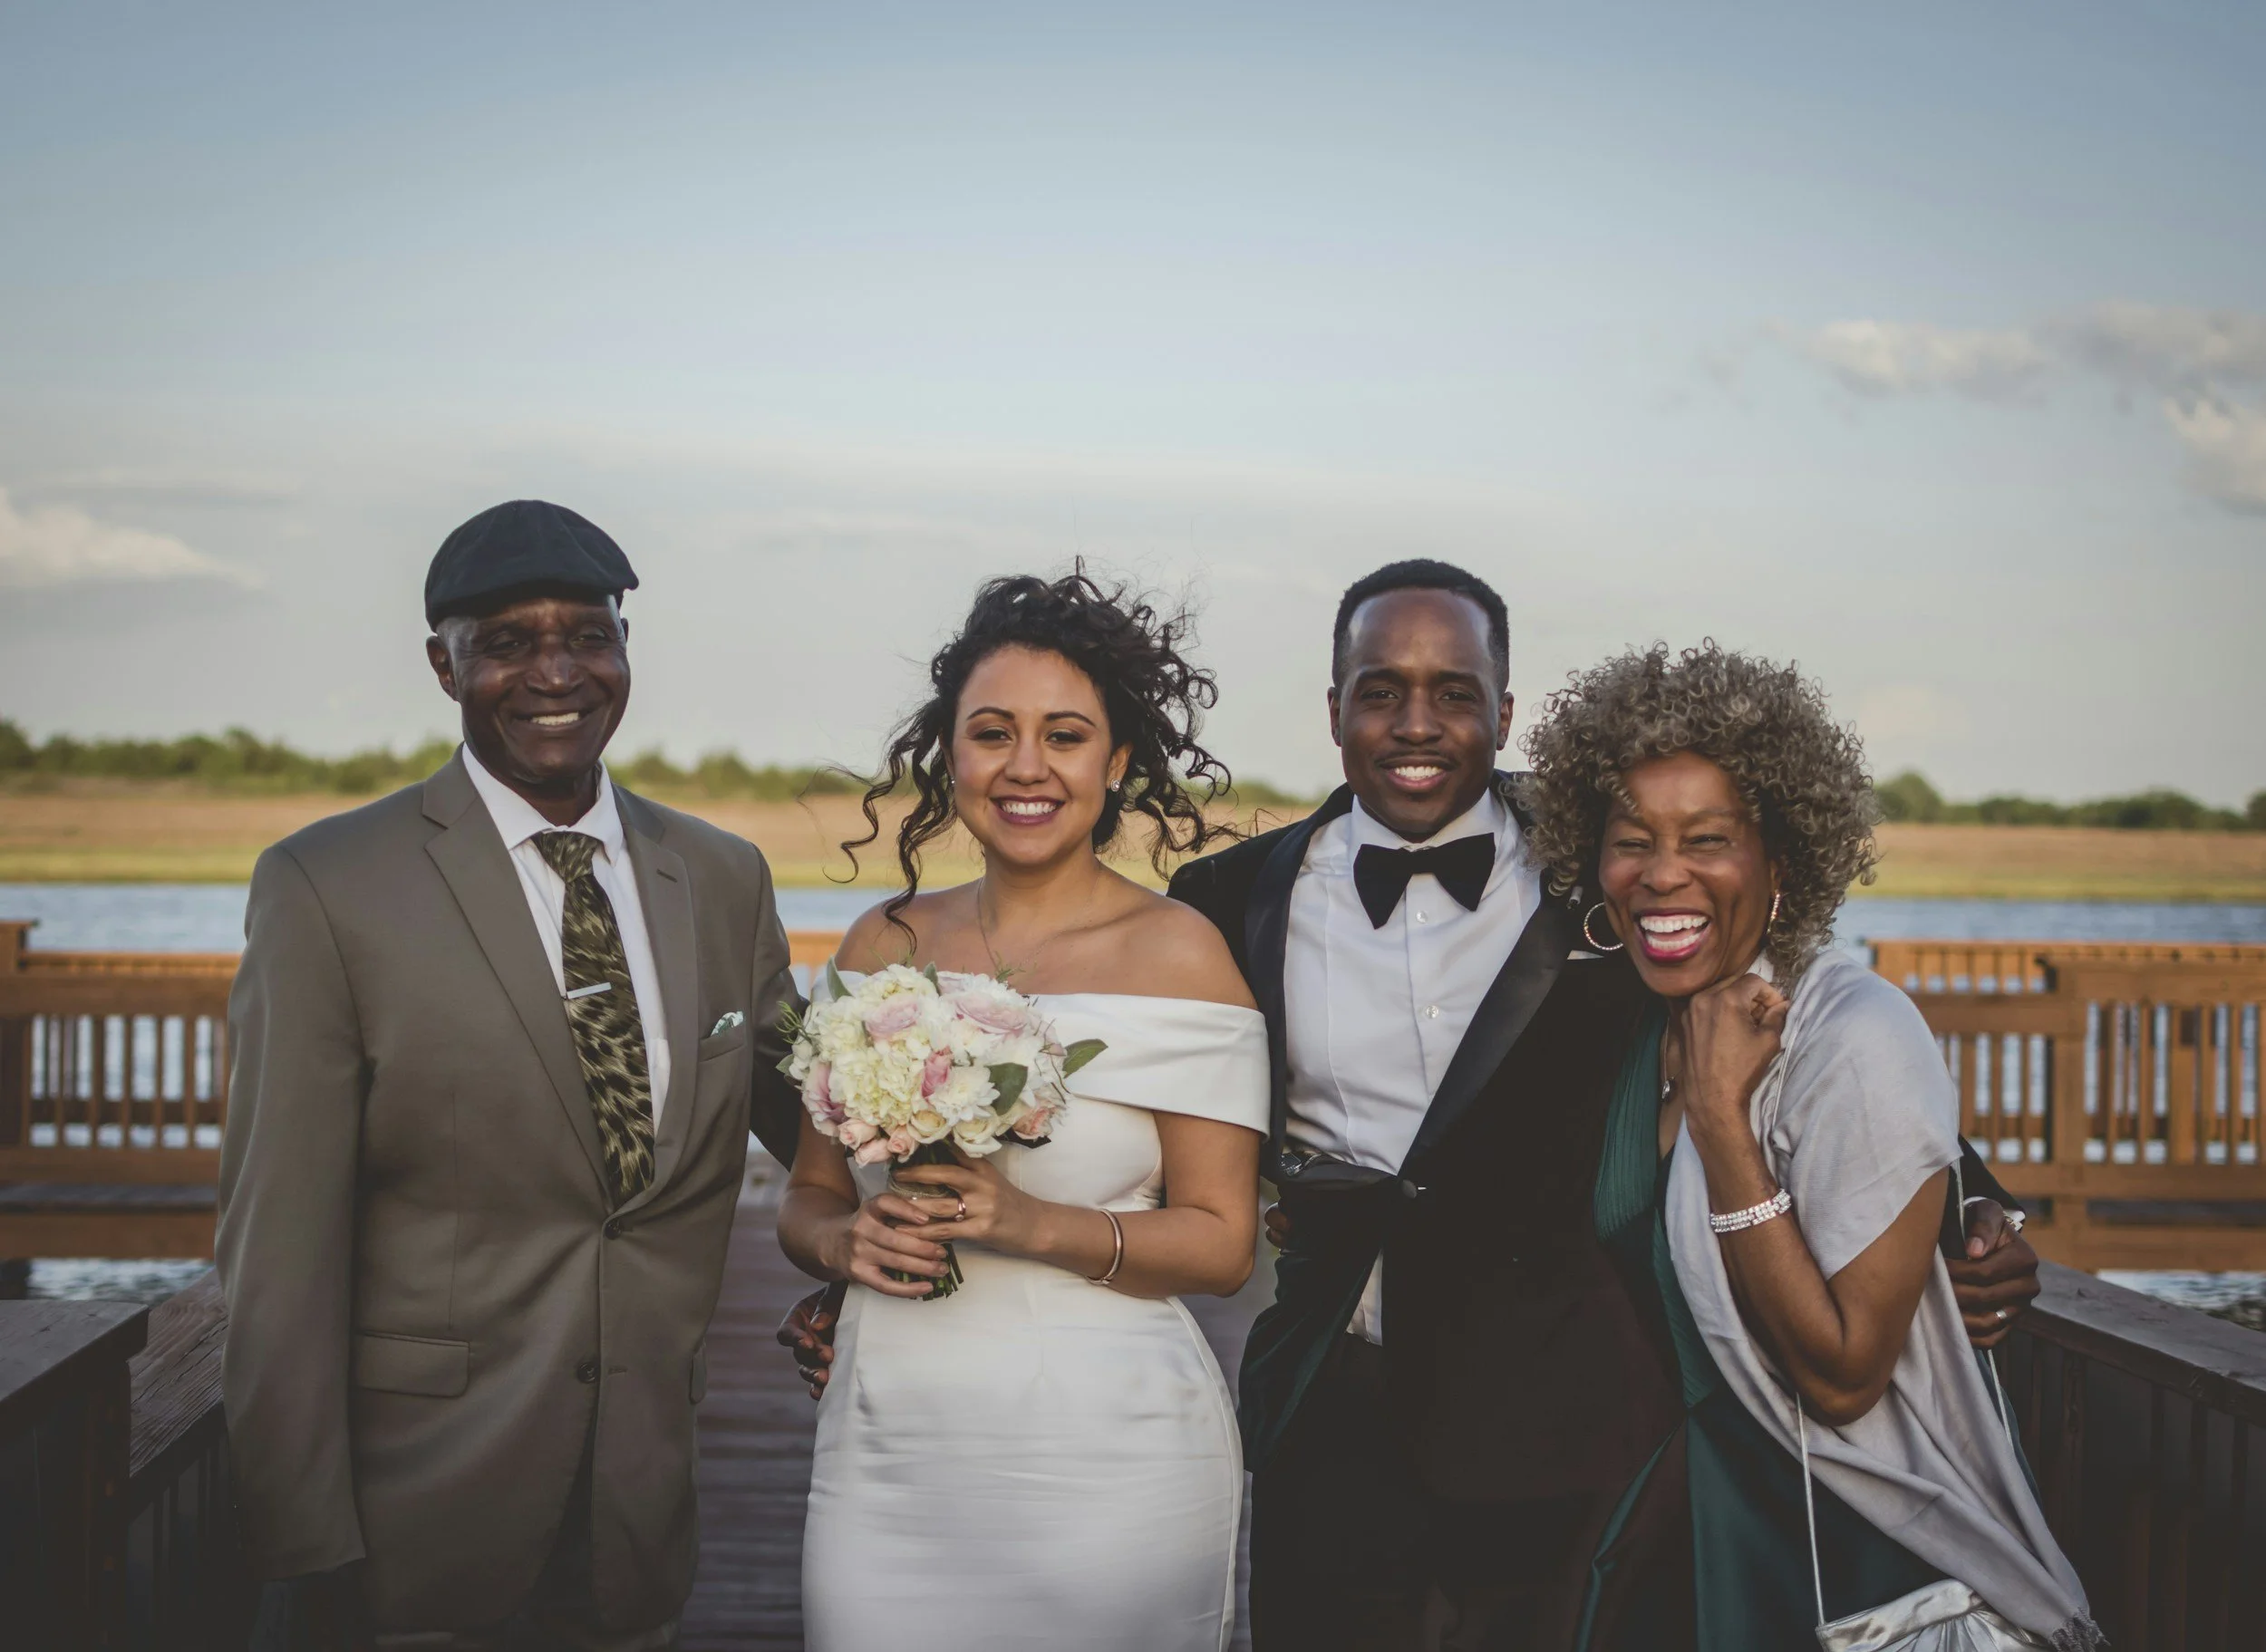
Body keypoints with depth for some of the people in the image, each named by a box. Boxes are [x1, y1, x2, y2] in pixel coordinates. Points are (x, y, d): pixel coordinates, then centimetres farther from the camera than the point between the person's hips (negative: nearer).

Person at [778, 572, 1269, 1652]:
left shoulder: (1177, 952, -5)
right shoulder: (884, 946, 6)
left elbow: (1221, 1245, -6)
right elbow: (808, 1196, 13)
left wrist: (1035, 1225, -20)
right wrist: (849, 1239, -9)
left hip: (1102, 1461, -3)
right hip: (884, 1452, 3)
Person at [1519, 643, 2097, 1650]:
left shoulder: (1860, 1042, -22)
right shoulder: (1648, 1031, 0)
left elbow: (1842, 1376, -25)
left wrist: (1720, 1113, -27)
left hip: (1855, 1558, -6)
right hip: (1698, 1507, 6)